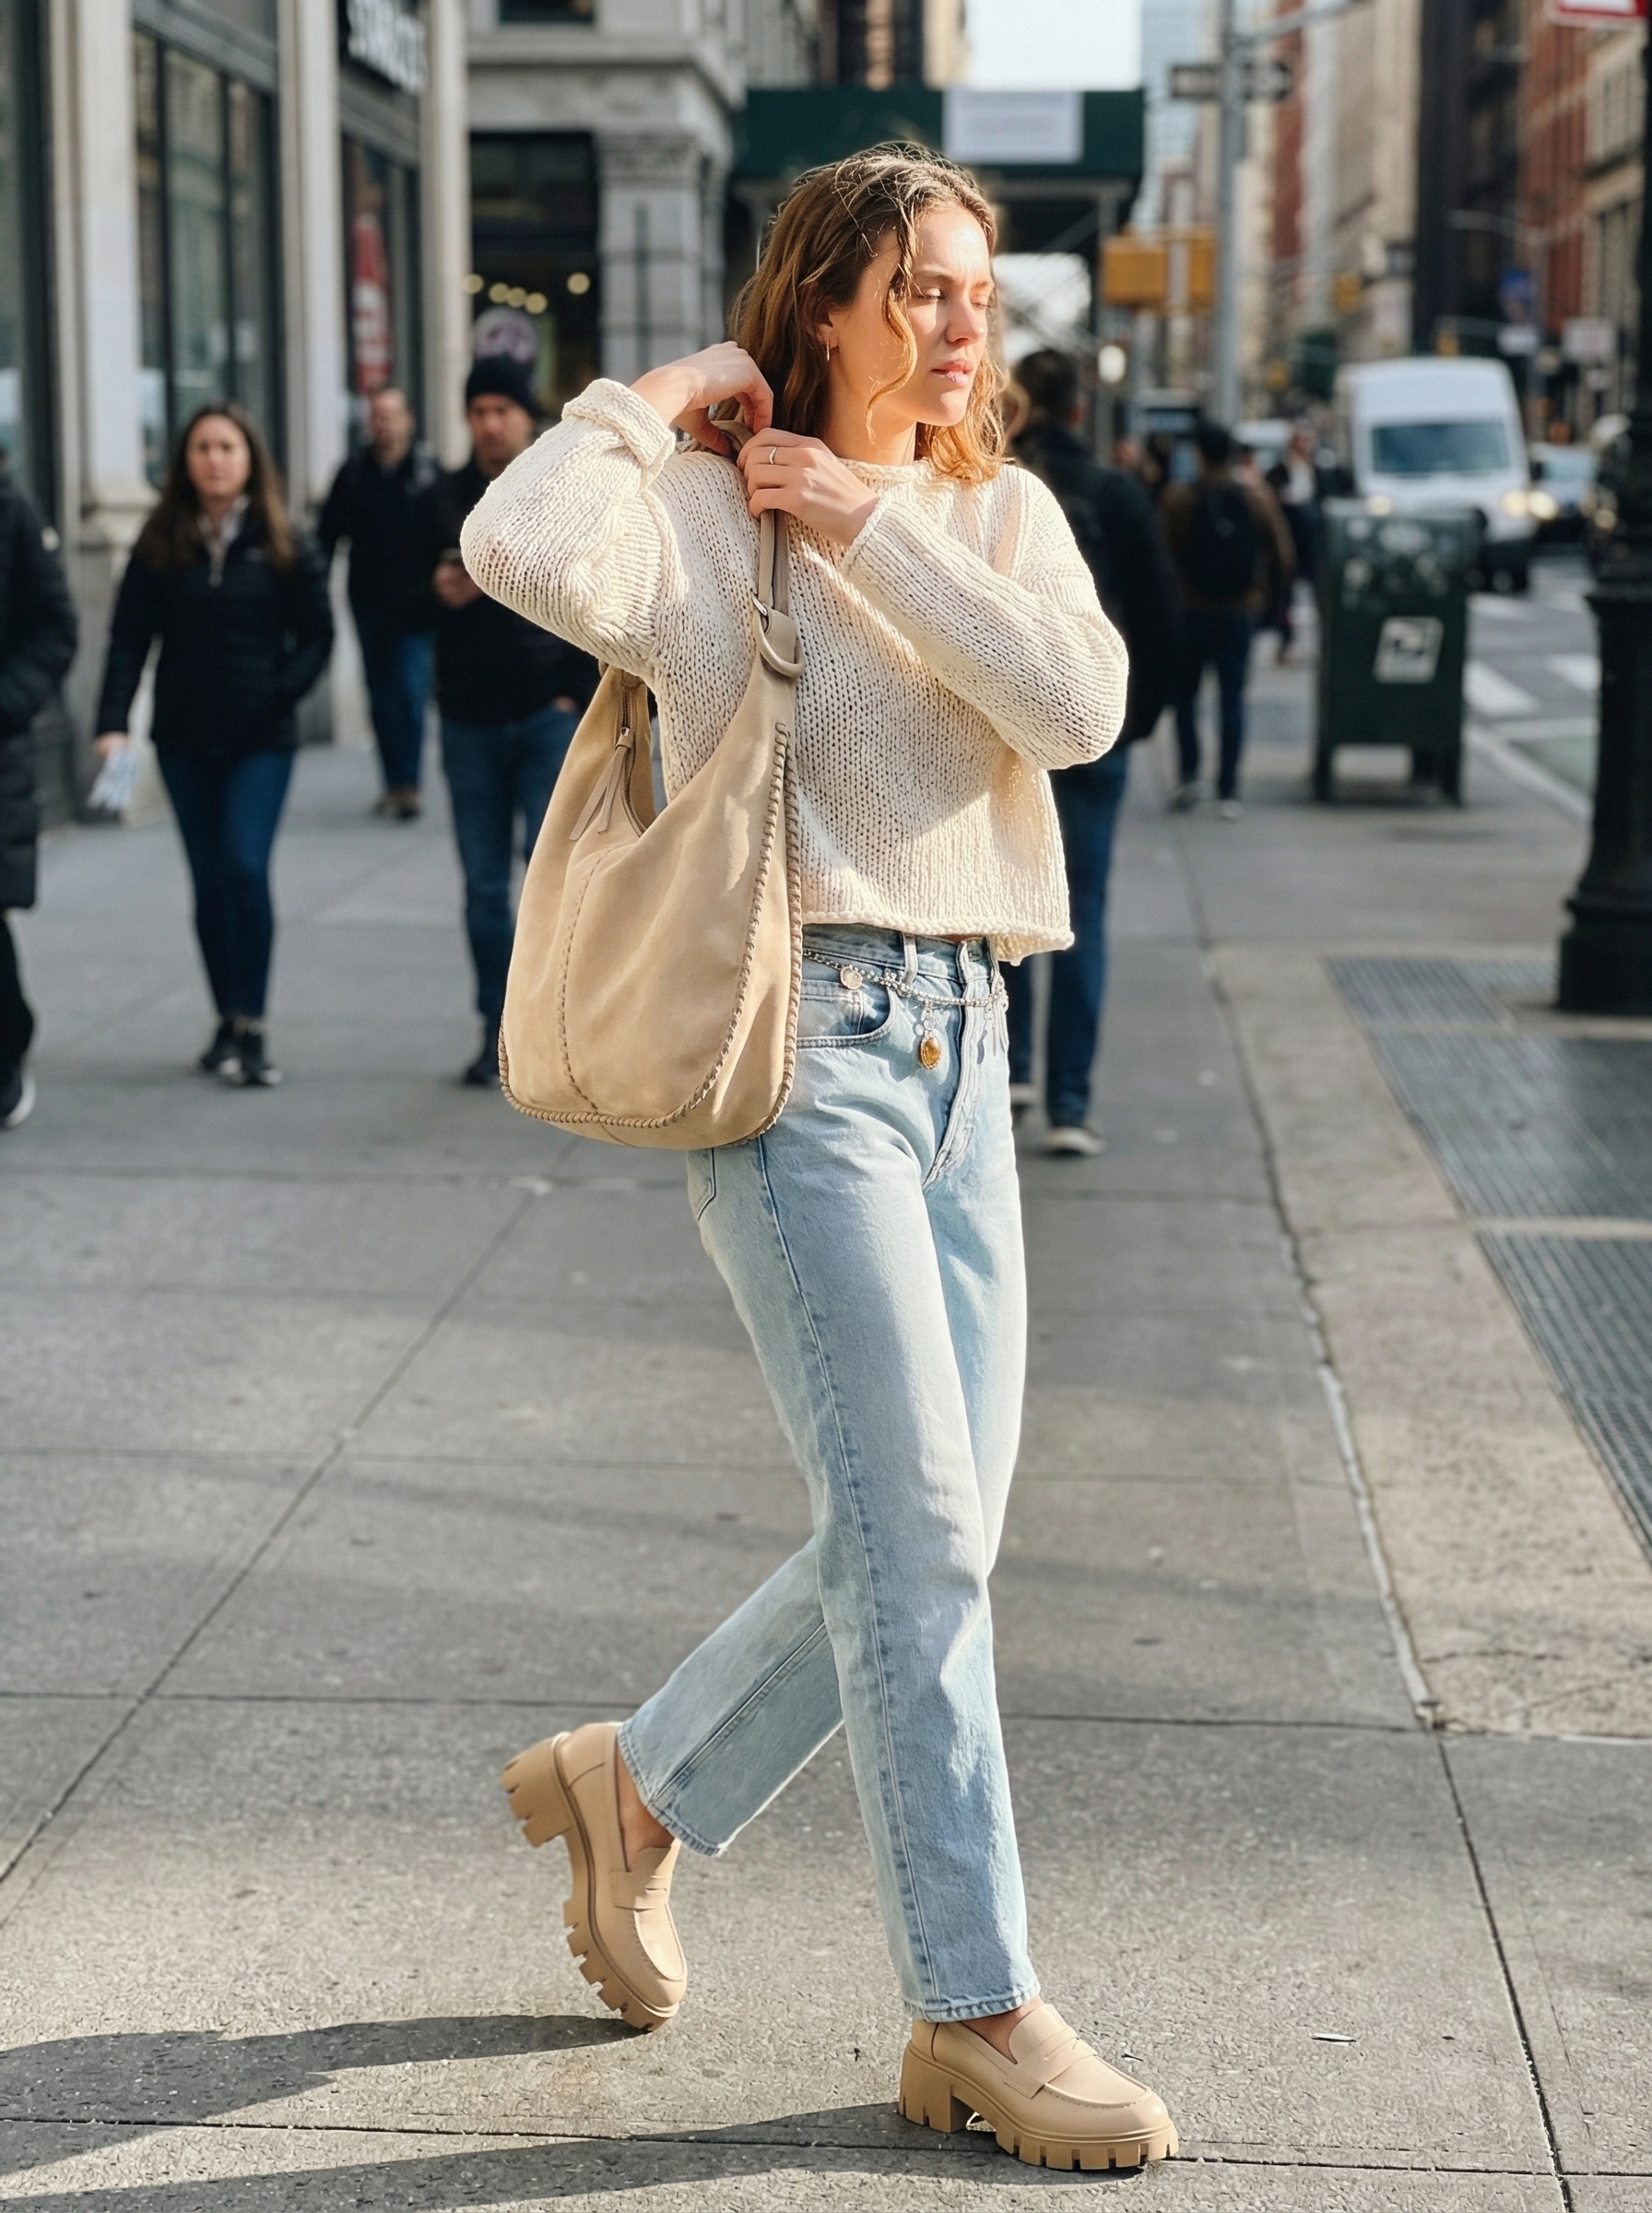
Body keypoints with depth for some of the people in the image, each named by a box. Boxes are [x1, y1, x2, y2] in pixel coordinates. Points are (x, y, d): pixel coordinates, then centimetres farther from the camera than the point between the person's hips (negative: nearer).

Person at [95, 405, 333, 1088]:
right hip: (184, 740, 2)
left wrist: (281, 694, -14)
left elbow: (317, 635, 1)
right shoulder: (159, 544, 1)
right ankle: (227, 1023, 18)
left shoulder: (283, 545, -2)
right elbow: (128, 638, -2)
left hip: (260, 740, -2)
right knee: (210, 881, 8)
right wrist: (112, 721, -14)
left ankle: (251, 1027, -5)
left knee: (245, 869, -13)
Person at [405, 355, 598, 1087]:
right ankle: (498, 1028, 14)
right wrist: (438, 594, -11)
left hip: (548, 716, -3)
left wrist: (579, 696, -8)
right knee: (484, 885, 7)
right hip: (470, 720, 3)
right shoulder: (441, 503, 9)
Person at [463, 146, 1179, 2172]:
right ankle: (977, 2014, 2)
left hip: (961, 1040, 7)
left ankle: (640, 1786, 32)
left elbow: (1080, 707, -7)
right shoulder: (706, 513, -4)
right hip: (791, 1037, -7)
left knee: (926, 1544, 9)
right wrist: (655, 397, -10)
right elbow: (521, 548, -26)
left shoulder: (1001, 518, 13)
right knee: (919, 1534, -8)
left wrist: (873, 527, -7)